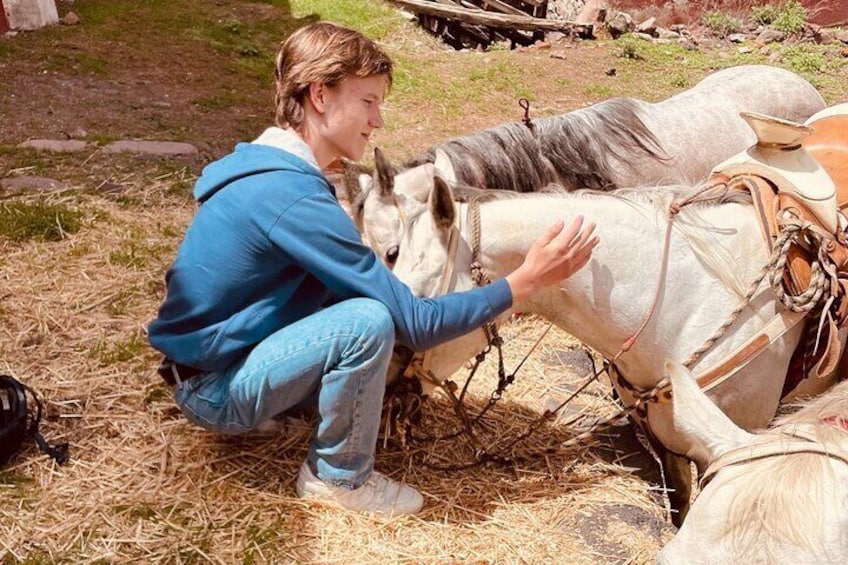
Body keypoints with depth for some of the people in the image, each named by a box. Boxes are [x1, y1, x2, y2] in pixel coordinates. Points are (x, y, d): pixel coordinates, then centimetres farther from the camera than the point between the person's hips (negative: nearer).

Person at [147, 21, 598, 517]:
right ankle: (338, 477, -5)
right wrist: (527, 280, -20)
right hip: (213, 392, -9)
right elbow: (416, 325, -25)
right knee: (370, 321, -28)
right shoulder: (294, 198, -28)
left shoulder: (269, 166, 1)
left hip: (220, 351, 9)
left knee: (361, 292, 6)